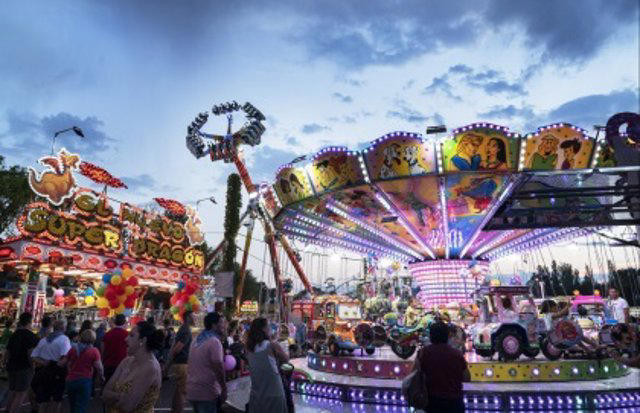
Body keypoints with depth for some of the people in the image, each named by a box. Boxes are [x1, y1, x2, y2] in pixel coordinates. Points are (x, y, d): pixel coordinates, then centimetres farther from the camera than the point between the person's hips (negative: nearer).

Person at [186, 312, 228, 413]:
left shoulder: (196, 341, 11)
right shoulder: (214, 341, -16)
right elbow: (218, 367, -20)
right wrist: (224, 389, -13)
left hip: (191, 392, 8)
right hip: (207, 393, -8)